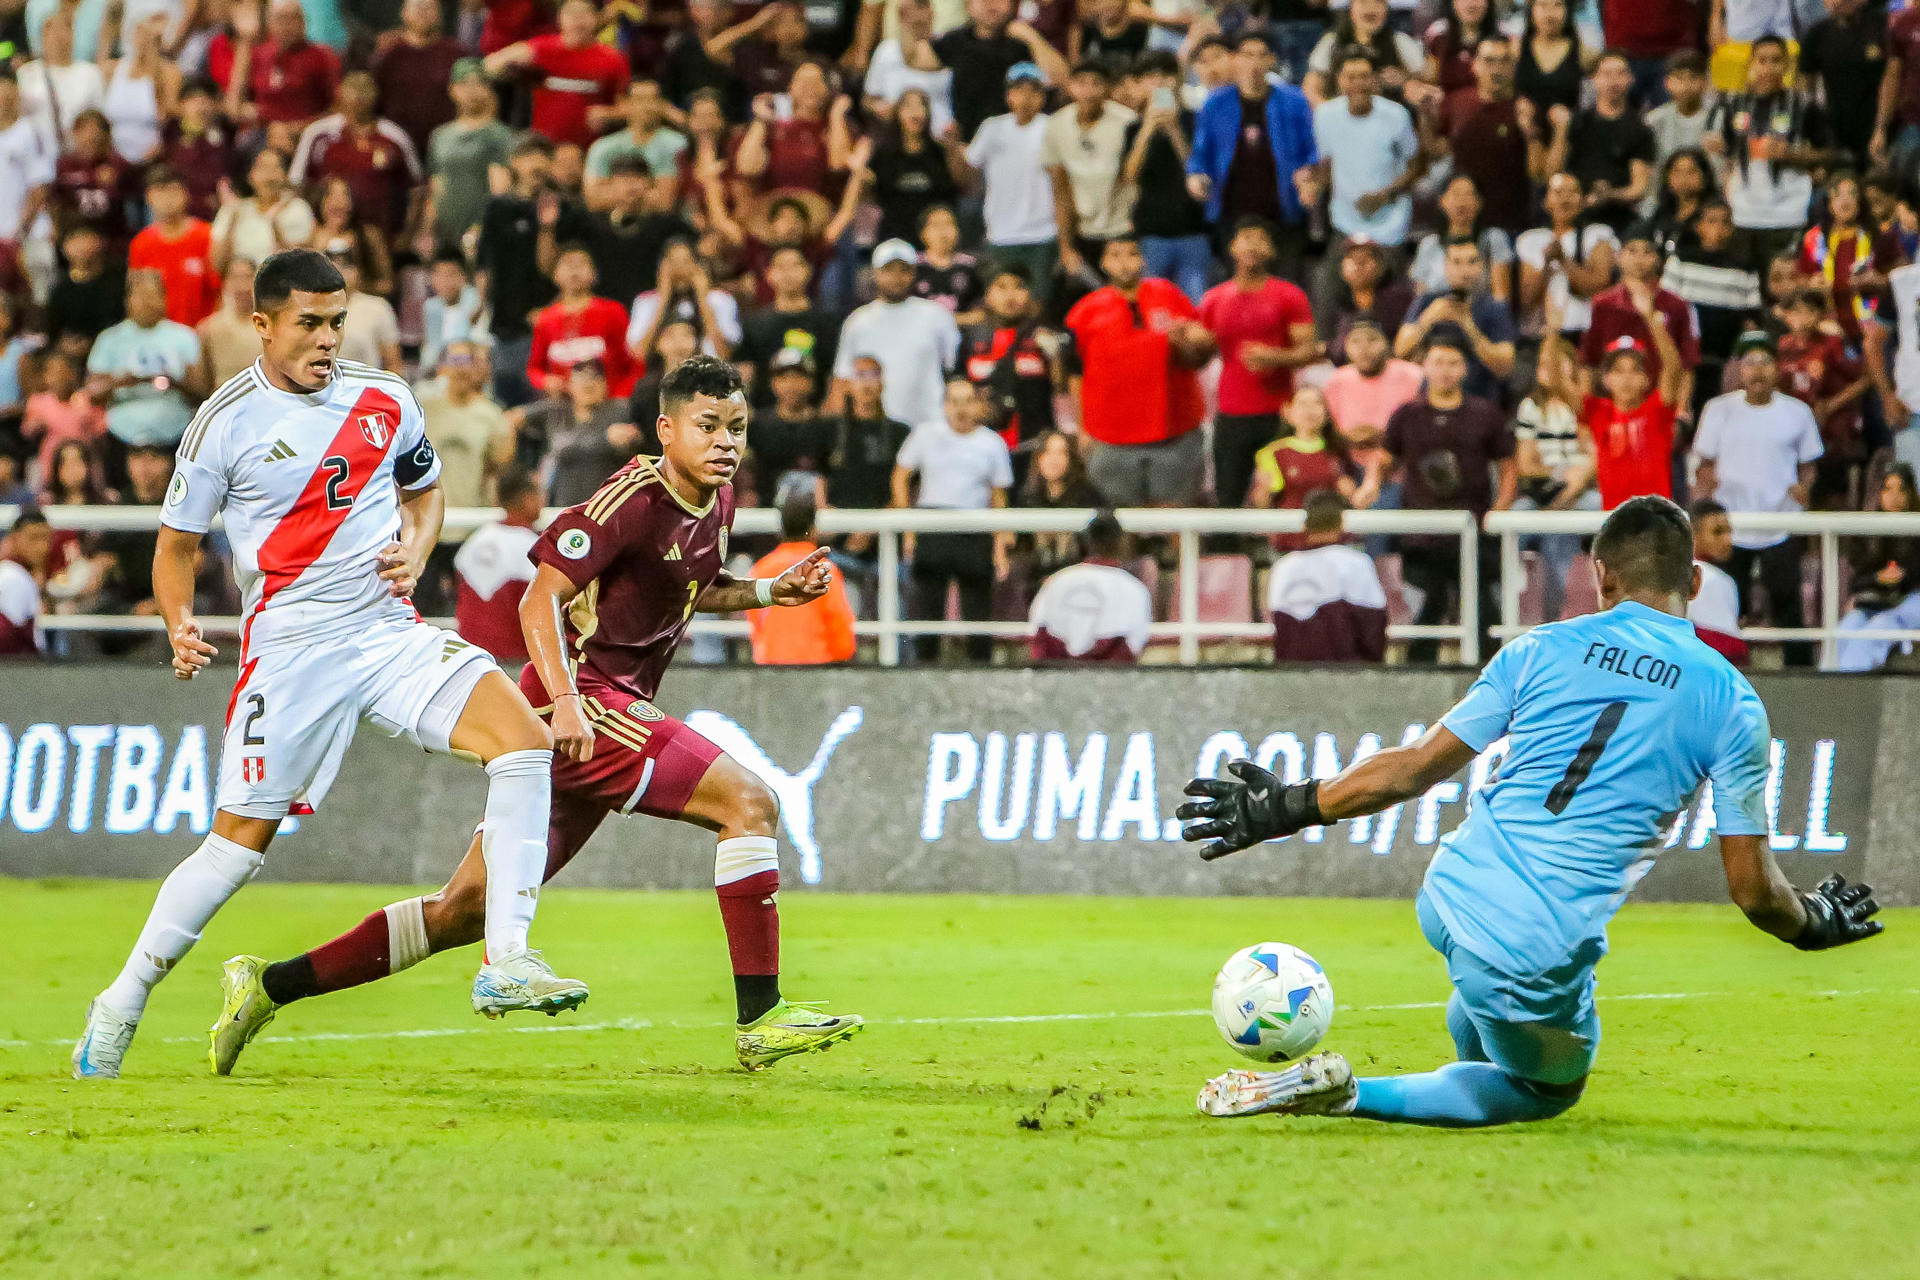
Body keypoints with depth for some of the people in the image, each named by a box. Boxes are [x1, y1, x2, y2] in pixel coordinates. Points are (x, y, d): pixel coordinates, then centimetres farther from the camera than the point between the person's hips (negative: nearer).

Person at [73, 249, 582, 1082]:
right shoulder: (226, 423, -3)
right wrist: (179, 624, -13)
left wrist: (416, 551, 2)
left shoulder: (385, 402, 6)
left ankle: (505, 964, -16)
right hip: (289, 647, -3)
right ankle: (122, 1004, 15)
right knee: (241, 840, -3)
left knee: (525, 740, -18)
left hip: (389, 631, 4)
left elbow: (424, 489, 24)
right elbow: (177, 542, 5)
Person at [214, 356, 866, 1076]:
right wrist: (565, 700, -30)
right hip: (583, 696, -9)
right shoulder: (633, 500, -15)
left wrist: (771, 590, 15)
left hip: (615, 708, 9)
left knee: (467, 908, 9)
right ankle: (760, 1020, -16)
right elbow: (541, 598, -19)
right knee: (748, 802, -17)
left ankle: (271, 985, 14)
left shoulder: (717, 503, 13)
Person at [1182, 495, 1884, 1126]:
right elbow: (1752, 887, 2)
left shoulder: (1544, 649, 5)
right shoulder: (1732, 703, 1)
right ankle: (1351, 1096, 3)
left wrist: (1287, 807, 20)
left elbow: (1417, 766, 8)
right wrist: (1813, 924, 24)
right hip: (1538, 960, -4)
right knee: (1551, 1090, 23)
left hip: (1447, 900, 4)